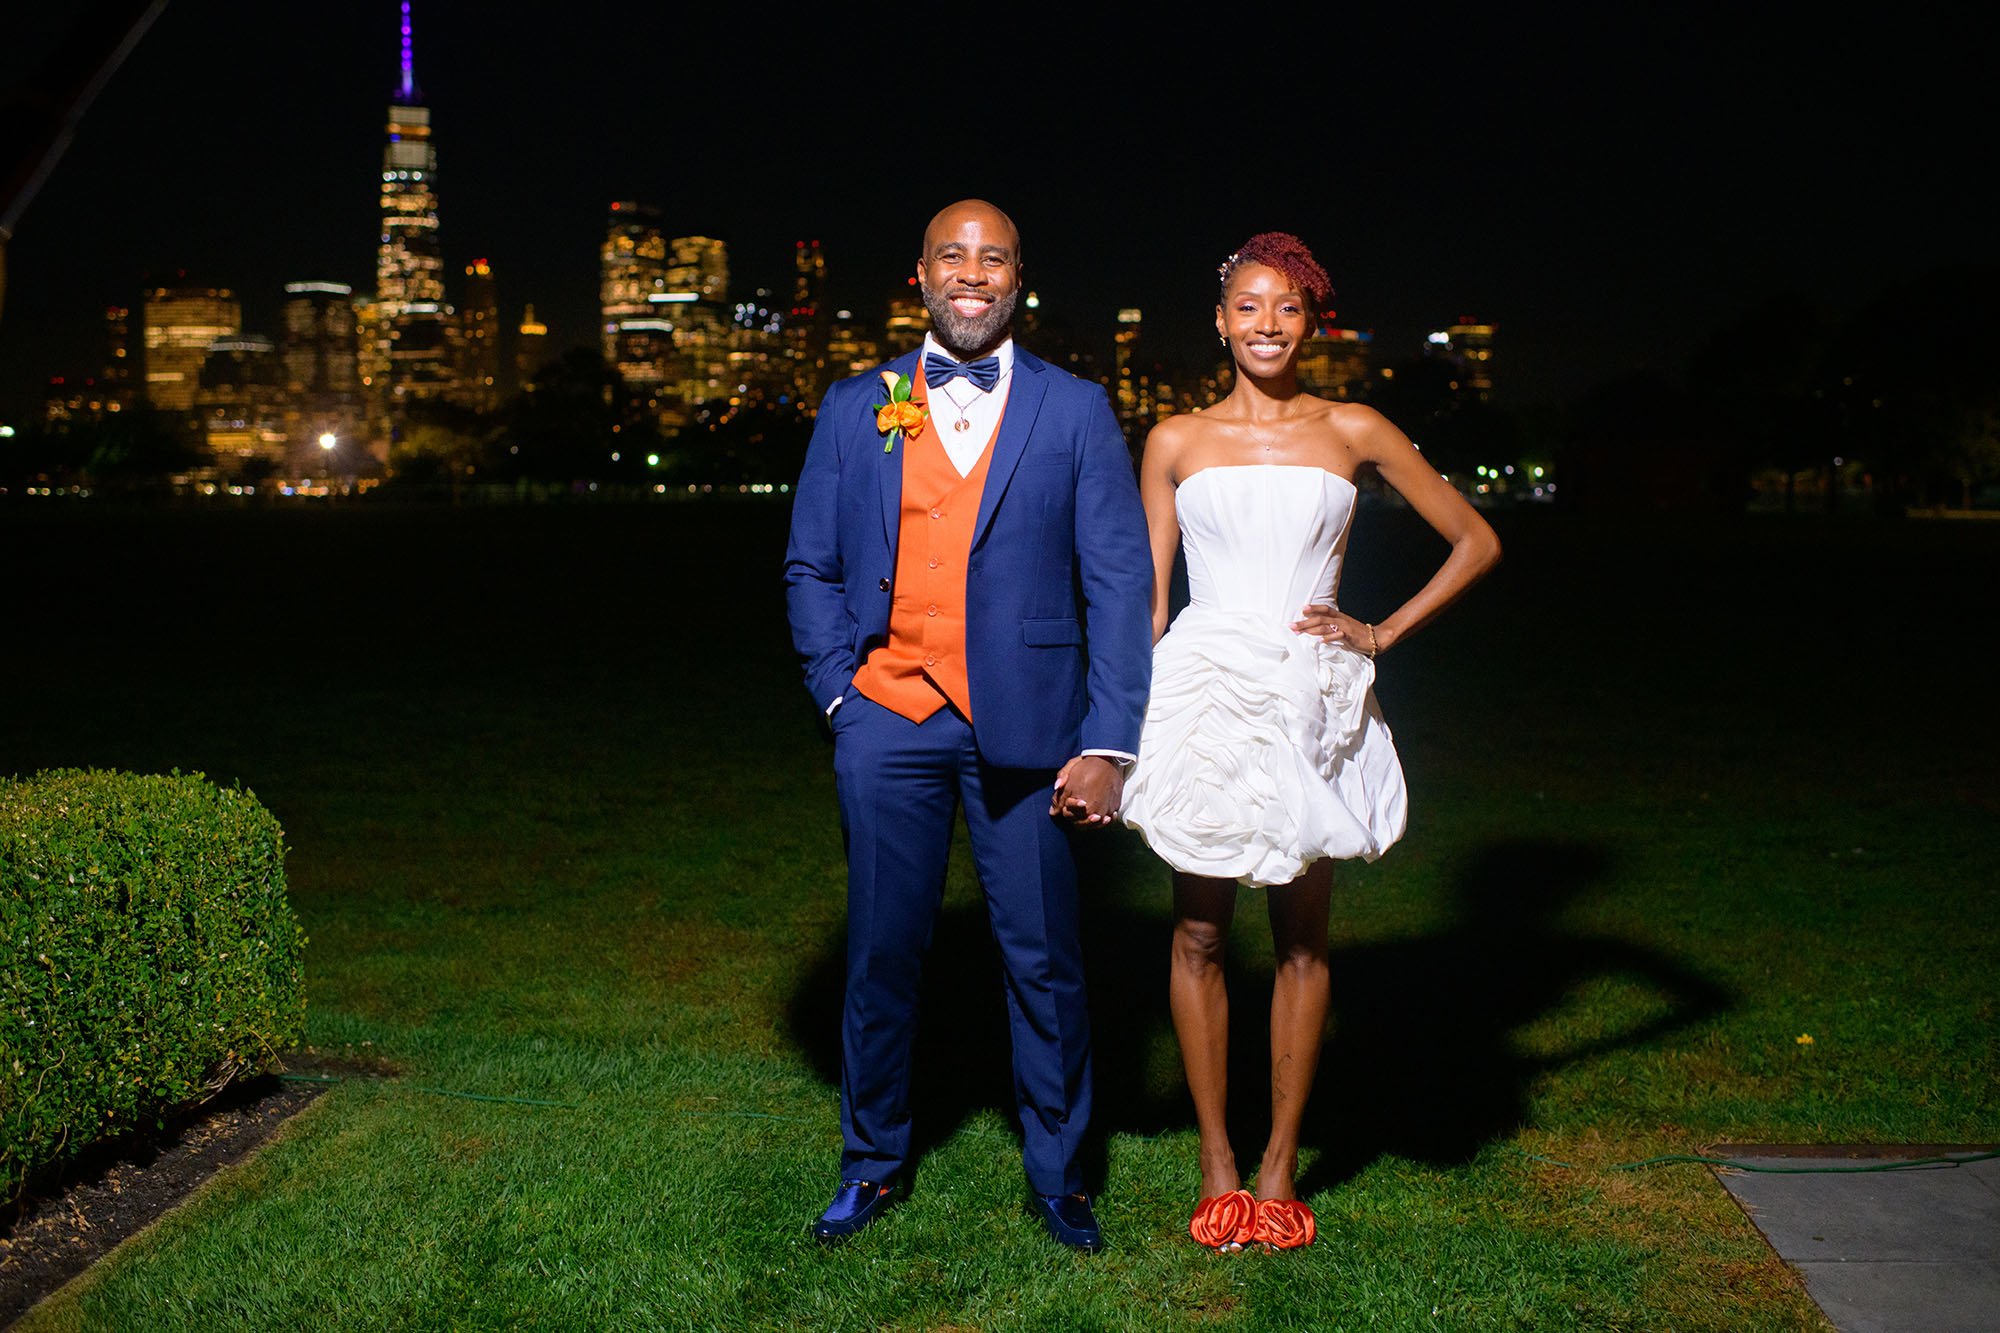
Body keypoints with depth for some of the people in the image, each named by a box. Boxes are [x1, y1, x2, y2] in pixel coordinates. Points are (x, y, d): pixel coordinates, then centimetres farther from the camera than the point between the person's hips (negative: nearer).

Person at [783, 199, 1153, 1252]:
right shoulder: (854, 411, 9)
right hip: (889, 722, 1)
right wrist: (840, 695, -1)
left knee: (1043, 959, 5)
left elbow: (1120, 582, 0)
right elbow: (810, 568, 11)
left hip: (1024, 729, -1)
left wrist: (1109, 745, -6)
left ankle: (1056, 1176, 23)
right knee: (882, 952, 10)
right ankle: (873, 1161, 29)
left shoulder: (1074, 412, 4)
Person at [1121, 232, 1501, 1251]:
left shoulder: (1352, 432, 5)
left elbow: (1476, 541, 10)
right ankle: (1216, 1159, 16)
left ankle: (1279, 1162, 18)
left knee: (1302, 937, 5)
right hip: (1205, 694, 0)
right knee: (1199, 933, 3)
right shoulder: (1176, 440, 7)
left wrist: (1384, 634, 3)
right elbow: (1148, 596, 8)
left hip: (1311, 698, 0)